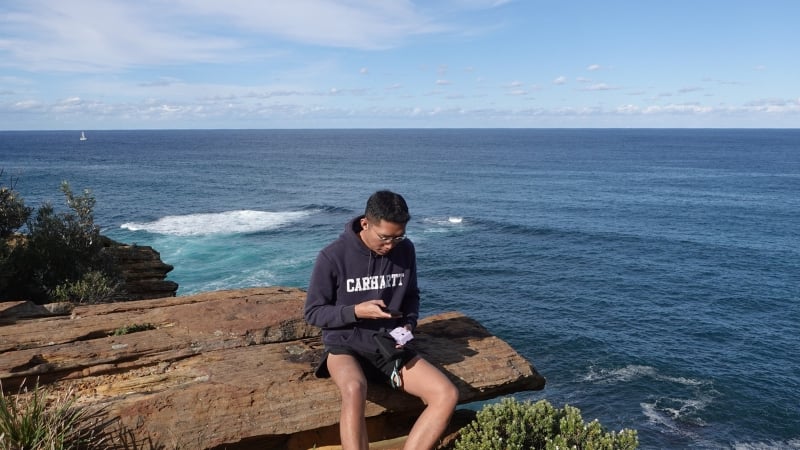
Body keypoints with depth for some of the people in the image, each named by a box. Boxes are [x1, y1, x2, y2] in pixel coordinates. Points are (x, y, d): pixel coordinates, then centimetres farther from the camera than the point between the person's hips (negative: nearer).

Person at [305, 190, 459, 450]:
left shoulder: (405, 251, -2)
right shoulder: (333, 256, -13)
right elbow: (313, 312, -5)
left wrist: (409, 325, -7)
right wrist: (356, 311, -21)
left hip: (390, 347, 4)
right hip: (345, 345, -4)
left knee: (447, 395, -18)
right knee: (354, 389, -39)